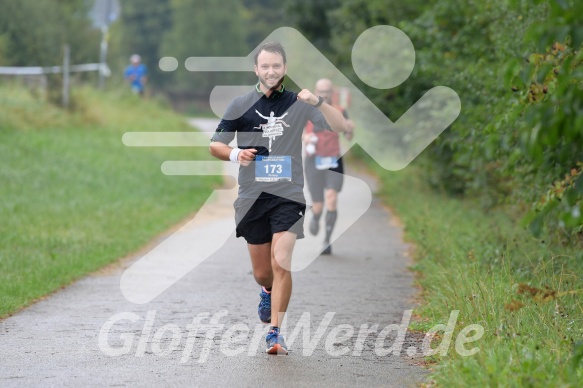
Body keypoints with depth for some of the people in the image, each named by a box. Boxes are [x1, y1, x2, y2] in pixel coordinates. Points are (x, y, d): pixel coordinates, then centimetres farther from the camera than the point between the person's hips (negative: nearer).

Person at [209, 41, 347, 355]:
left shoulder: (298, 104, 1)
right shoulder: (240, 105, 3)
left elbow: (340, 127, -9)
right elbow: (215, 144, 8)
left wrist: (318, 102, -26)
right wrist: (234, 154, -14)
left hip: (288, 196, -2)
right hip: (252, 198, 2)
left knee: (281, 264, -18)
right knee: (261, 273, 10)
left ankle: (274, 332, -10)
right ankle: (268, 292, 46)